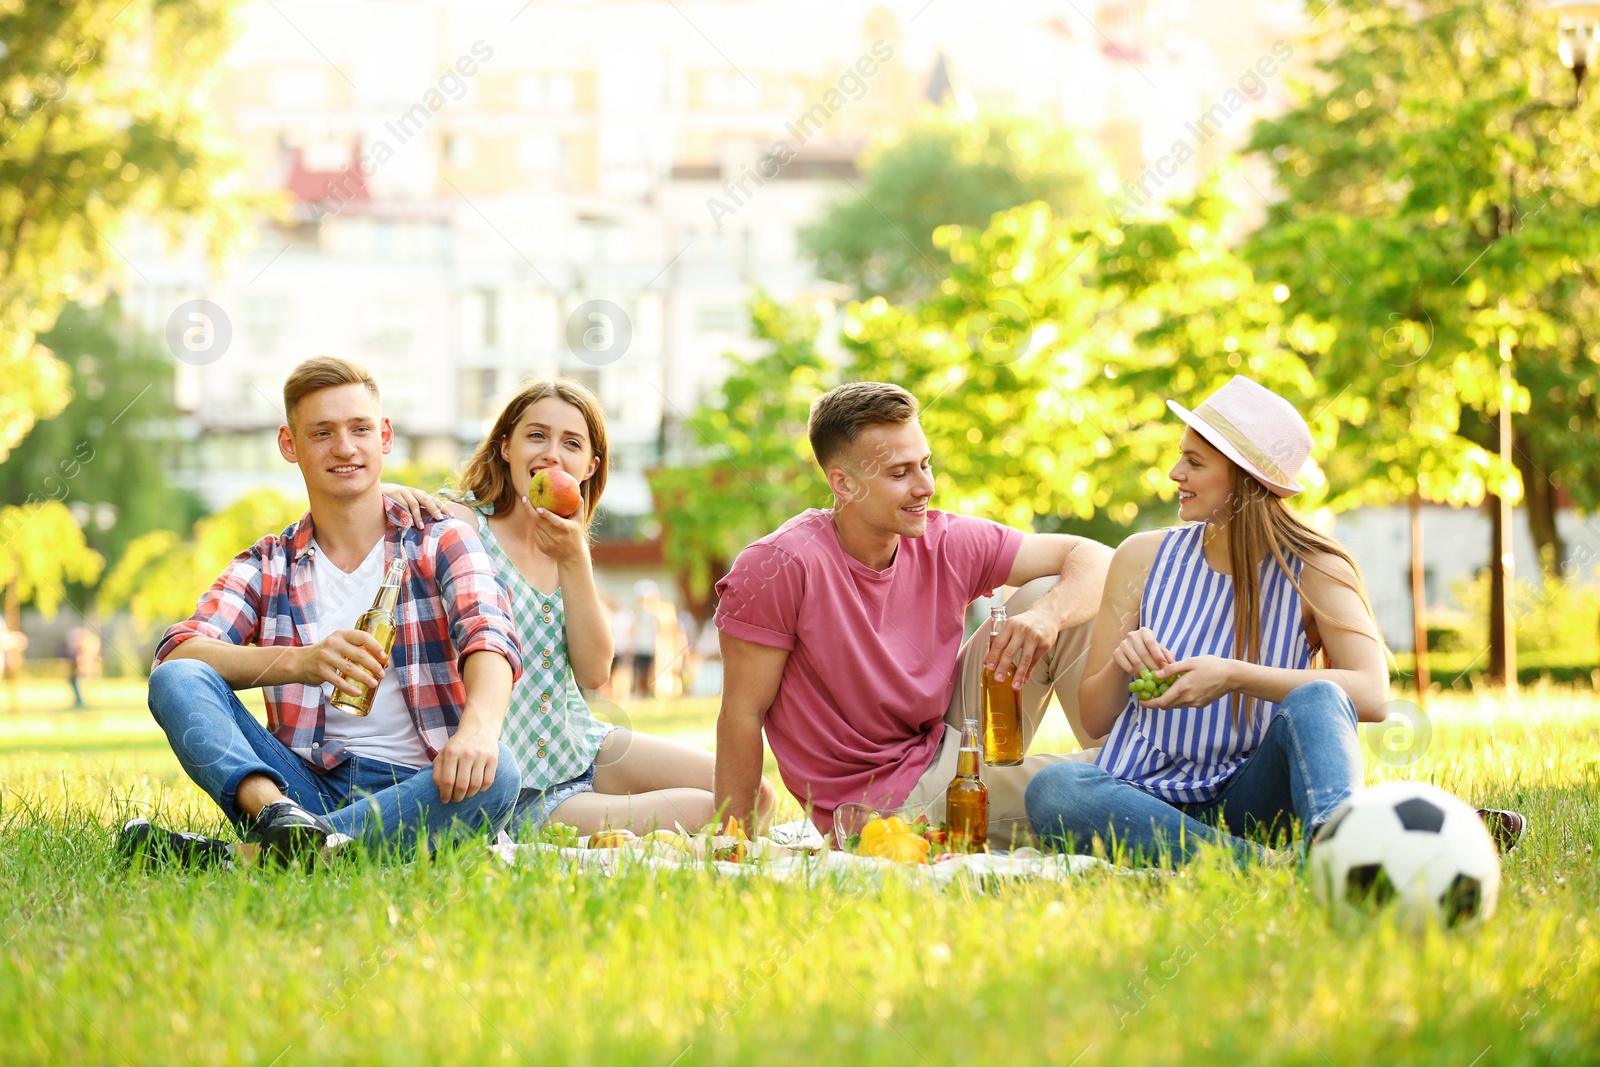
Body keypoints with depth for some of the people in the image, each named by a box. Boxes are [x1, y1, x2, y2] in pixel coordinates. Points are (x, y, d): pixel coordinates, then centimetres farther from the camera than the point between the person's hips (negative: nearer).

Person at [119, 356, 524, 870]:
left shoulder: (440, 542, 10)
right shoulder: (267, 566, 14)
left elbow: (489, 637, -12)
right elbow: (176, 652, -4)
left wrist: (479, 726, -37)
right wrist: (300, 662, -25)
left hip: (412, 789, -1)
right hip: (304, 784, 1)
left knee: (495, 773, -35)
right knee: (176, 681, -18)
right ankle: (275, 812, -48)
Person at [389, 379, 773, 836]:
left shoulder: (564, 544, 10)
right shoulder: (463, 525, -10)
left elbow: (593, 672, -2)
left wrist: (574, 559, -11)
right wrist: (385, 494, -36)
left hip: (580, 743, 8)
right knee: (698, 813, -17)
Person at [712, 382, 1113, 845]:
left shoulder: (948, 544, -5)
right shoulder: (781, 567, -20)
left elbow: (1092, 557, -2)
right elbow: (741, 714, -16)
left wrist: (1047, 617, -25)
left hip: (950, 745, 6)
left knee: (1047, 592, -5)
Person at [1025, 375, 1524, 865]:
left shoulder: (1314, 571, -1)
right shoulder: (1142, 558, 6)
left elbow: (1372, 696, -18)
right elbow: (1093, 718, 10)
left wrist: (1235, 676, -27)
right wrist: (1120, 666, -13)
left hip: (1247, 800, -2)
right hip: (1148, 796, 2)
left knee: (1316, 701, -31)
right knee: (1052, 789, -33)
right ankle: (1270, 866, -42)